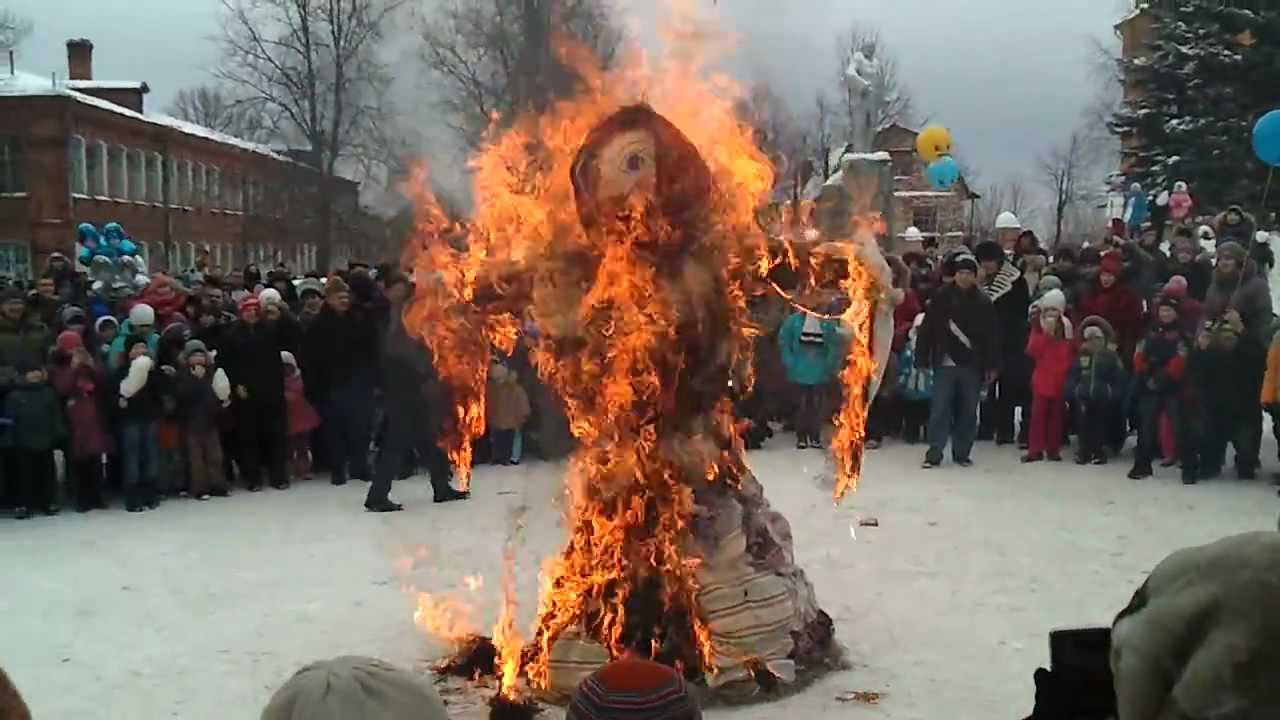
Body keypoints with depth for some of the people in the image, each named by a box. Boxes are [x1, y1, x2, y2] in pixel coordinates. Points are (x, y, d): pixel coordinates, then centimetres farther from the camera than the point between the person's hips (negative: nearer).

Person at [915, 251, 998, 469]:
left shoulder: (983, 302, 2)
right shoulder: (941, 297, -2)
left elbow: (991, 336, 2)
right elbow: (927, 330, -2)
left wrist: (992, 366, -1)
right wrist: (923, 359, -5)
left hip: (972, 365, 2)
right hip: (945, 363, -2)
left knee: (968, 412, 9)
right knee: (940, 409, -2)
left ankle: (962, 453, 20)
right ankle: (934, 453, 2)